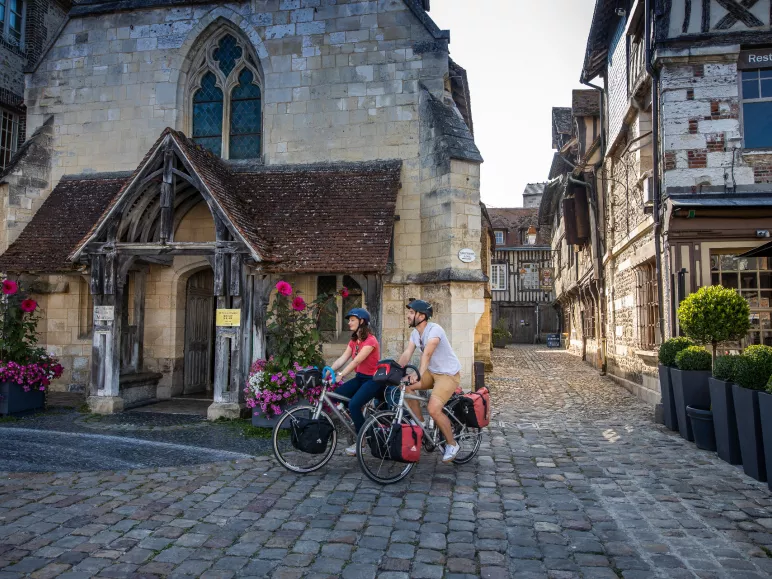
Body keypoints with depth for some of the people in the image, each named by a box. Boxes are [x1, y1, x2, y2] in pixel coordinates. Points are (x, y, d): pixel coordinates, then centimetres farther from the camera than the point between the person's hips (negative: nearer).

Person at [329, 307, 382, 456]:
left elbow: (356, 361, -28)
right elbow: (342, 359, -2)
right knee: (337, 395, -11)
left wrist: (340, 375, -35)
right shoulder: (354, 341, 8)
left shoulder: (370, 341, -18)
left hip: (373, 379, -8)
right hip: (360, 378, 8)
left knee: (354, 405, -25)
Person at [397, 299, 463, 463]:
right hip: (431, 372, 8)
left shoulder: (434, 330, -25)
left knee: (433, 409, -21)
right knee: (406, 386, -10)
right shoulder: (415, 333, 1)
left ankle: (452, 444, 2)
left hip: (449, 374, -8)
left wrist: (419, 374, -52)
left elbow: (427, 353, -40)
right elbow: (407, 353, -9)